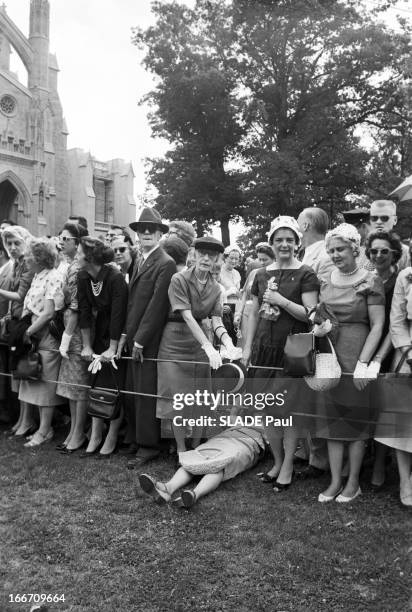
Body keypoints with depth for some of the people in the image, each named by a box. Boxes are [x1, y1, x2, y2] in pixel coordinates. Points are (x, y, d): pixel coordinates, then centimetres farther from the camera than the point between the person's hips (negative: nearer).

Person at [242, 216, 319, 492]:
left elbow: (310, 314, -8)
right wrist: (248, 347, 9)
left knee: (289, 409, 0)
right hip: (265, 348, 5)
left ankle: (288, 466, 16)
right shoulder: (262, 275, 11)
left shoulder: (305, 274, -3)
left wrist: (281, 301, -17)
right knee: (269, 410, 9)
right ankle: (277, 462, 26)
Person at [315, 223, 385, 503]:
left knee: (356, 419, 6)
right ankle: (335, 481, 19)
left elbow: (377, 325, -11)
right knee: (332, 419, 9)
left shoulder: (370, 281, -7)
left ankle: (353, 482, 20)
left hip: (357, 358, -5)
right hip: (329, 357, 5)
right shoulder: (325, 282, 8)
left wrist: (363, 363, -17)